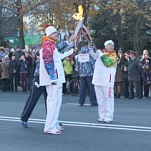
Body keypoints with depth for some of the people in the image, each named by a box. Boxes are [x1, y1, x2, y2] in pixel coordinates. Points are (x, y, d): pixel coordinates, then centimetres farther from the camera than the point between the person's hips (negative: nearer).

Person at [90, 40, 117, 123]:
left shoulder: (113, 55, -3)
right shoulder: (100, 52, 10)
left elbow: (108, 63, -18)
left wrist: (101, 55, -16)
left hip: (107, 80, -5)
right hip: (98, 79, 5)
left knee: (108, 98, -4)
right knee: (100, 98, 11)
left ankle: (109, 117, -1)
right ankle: (102, 116, 20)